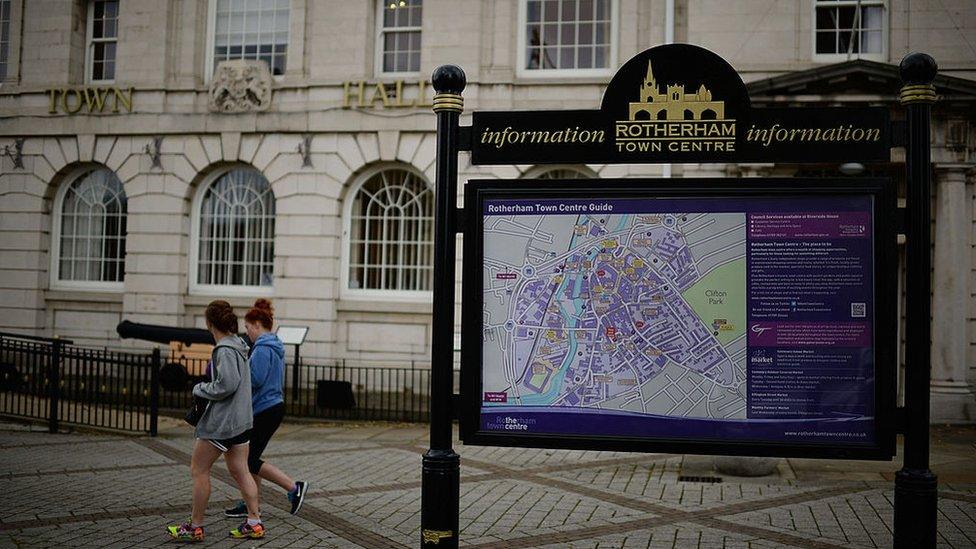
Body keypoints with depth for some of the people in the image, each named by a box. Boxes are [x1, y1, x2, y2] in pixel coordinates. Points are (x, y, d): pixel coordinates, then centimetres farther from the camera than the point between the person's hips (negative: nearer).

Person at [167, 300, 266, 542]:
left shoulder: (225, 350, -17)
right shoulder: (238, 346, 11)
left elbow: (227, 384, -24)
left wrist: (199, 389, -9)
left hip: (220, 422, -9)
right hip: (241, 420, 9)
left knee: (198, 470, 2)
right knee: (240, 471, 11)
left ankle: (195, 527, 9)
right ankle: (254, 522, 11)